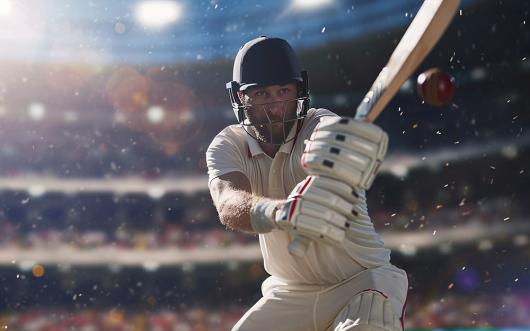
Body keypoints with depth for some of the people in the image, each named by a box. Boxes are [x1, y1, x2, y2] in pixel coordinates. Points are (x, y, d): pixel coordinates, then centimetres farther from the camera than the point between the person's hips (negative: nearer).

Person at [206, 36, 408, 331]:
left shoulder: (321, 127, -18)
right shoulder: (228, 147, -9)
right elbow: (229, 206, -30)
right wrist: (278, 211, -52)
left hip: (363, 280, -4)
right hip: (288, 296, 4)